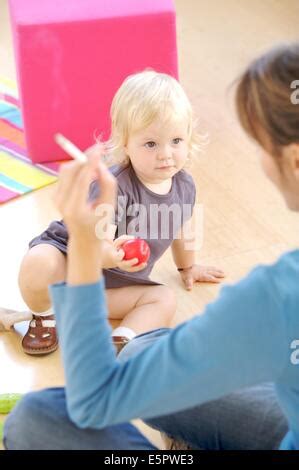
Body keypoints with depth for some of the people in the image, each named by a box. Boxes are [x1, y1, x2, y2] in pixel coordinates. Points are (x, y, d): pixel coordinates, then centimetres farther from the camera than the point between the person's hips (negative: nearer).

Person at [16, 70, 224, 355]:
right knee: (38, 264, -35)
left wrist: (187, 267, 33)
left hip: (114, 285, 5)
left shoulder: (184, 186, -7)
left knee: (165, 300, -14)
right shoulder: (113, 187, -30)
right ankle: (44, 316, -5)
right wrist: (106, 256, -55)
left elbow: (180, 230, 16)